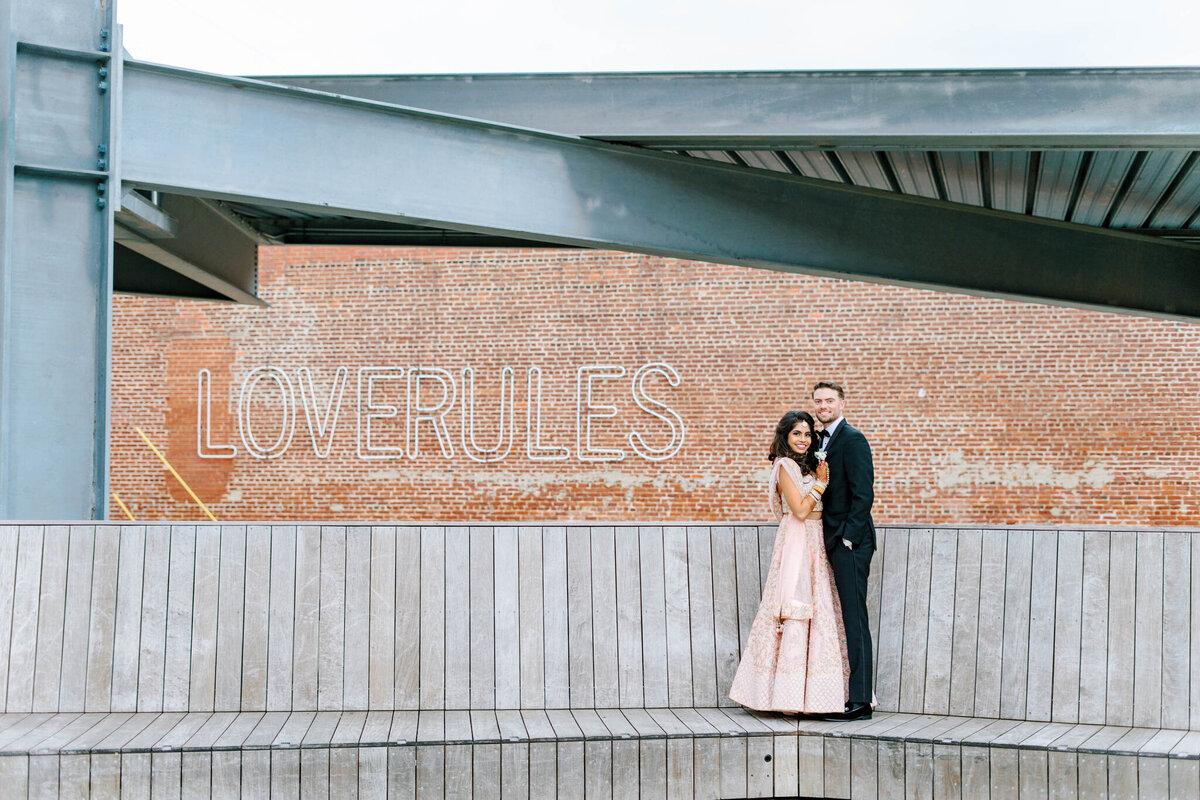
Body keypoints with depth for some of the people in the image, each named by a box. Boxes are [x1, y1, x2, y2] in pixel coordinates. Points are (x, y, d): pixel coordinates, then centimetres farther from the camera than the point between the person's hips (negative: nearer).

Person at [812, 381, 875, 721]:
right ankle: (858, 696, 12)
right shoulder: (821, 440, 18)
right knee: (848, 618, 9)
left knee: (855, 619, -7)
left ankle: (860, 700, -4)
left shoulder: (852, 440, -10)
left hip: (850, 542, -9)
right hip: (835, 542, 9)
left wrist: (848, 537, -17)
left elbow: (863, 493, -15)